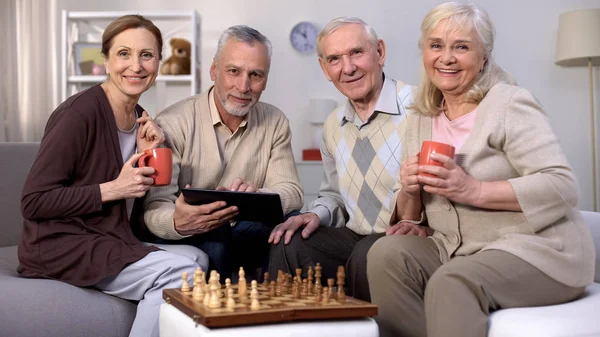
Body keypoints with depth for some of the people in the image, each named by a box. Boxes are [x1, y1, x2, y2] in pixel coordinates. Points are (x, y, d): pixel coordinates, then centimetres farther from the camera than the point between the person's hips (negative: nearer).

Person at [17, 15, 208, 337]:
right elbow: (33, 203, -16)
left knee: (197, 258, -12)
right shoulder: (80, 113, -16)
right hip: (58, 245, -8)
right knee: (179, 273, -23)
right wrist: (112, 189, -20)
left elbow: (133, 208, 11)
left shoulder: (139, 119, 8)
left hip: (110, 241, 8)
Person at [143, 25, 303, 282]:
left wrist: (257, 196, -30)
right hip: (186, 240, -3)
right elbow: (155, 209, -17)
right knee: (212, 238, -34)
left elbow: (291, 192, -5)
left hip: (247, 235, 4)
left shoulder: (275, 123, 2)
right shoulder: (172, 124, -12)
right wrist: (178, 223, -42)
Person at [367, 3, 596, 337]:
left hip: (536, 249, -5)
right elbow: (407, 218, 13)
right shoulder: (419, 122, 11)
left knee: (451, 284, -32)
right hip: (457, 252, 6)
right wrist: (410, 192, -10)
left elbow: (562, 187, -17)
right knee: (386, 253, -20)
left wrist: (475, 190, -24)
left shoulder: (510, 103, -8)